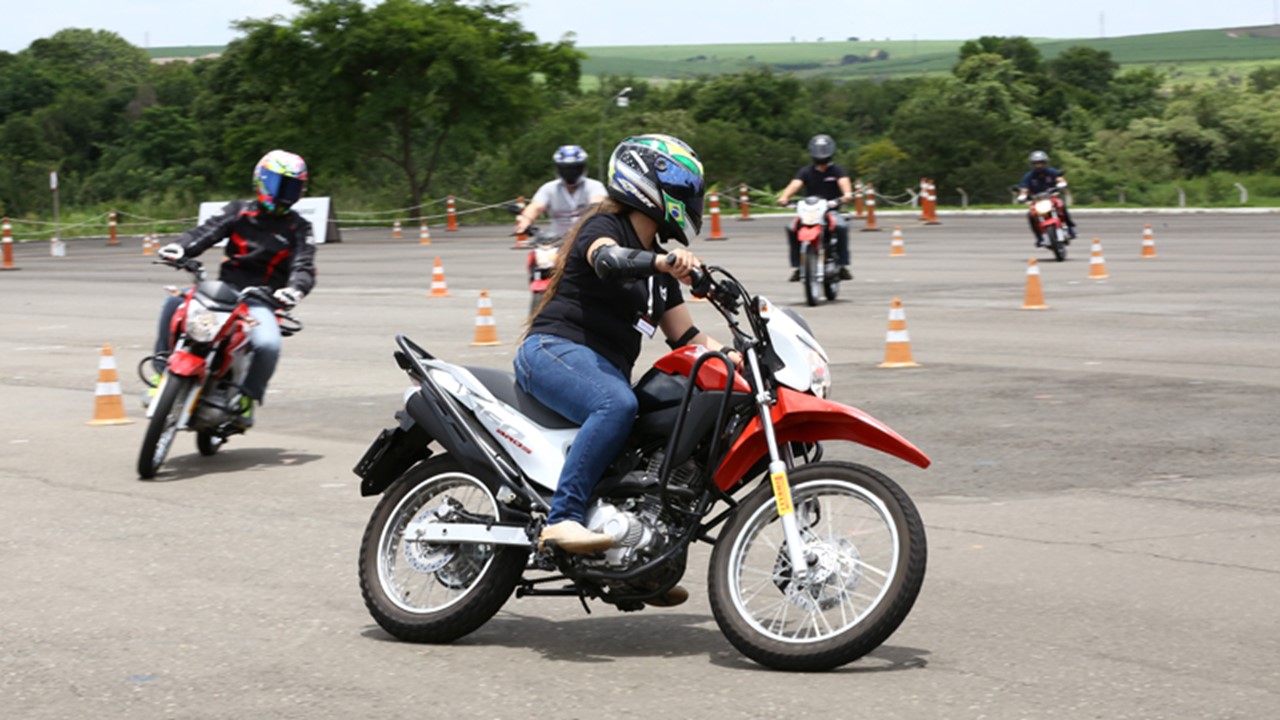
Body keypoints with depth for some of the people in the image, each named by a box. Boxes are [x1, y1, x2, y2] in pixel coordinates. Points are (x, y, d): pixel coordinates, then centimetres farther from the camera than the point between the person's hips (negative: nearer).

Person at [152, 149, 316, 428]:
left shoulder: (298, 228, 9)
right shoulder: (239, 211, 11)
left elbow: (304, 268, -4)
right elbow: (206, 231, -3)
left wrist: (295, 289, -29)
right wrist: (180, 247, -26)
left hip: (260, 301, -2)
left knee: (268, 344, -33)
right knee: (175, 302, -25)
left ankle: (249, 397, -5)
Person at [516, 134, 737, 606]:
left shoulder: (657, 261, 22)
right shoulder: (604, 225, -3)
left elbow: (684, 336, 19)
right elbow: (606, 258, -28)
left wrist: (736, 356, 4)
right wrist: (667, 261, -44)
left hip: (608, 369, 9)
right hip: (556, 349, -9)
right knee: (617, 405, -36)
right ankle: (562, 520, -40)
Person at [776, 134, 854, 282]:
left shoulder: (837, 170, 6)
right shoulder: (806, 171, 9)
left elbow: (844, 181, -16)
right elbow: (795, 184, -10)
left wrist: (847, 194, -40)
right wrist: (784, 197, -32)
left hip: (832, 210, -1)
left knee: (841, 227, -34)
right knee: (792, 229, -26)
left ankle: (843, 266, -25)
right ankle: (796, 267, -18)